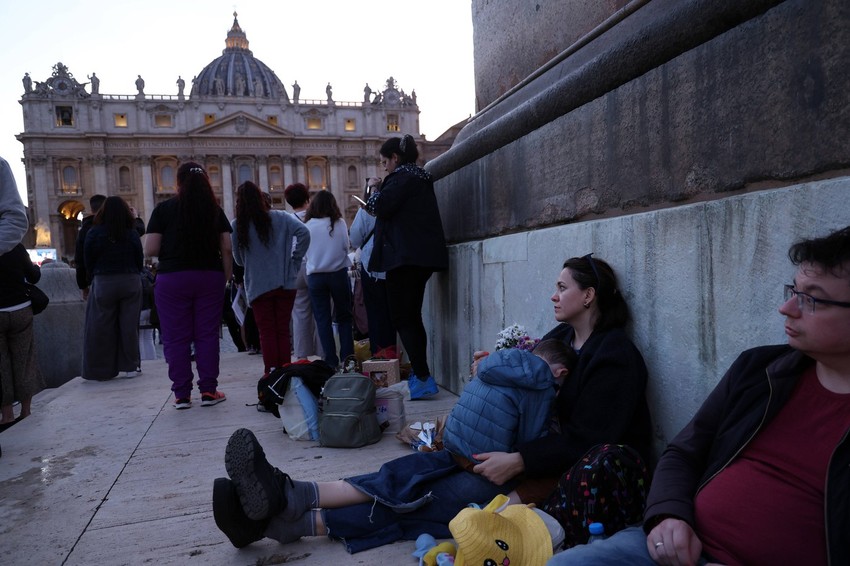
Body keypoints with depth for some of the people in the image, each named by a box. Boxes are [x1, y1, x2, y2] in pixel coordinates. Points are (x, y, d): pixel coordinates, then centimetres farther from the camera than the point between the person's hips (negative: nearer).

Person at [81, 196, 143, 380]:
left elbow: (88, 262, 1)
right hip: (131, 282, 1)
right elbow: (140, 261, 3)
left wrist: (92, 281, 14)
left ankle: (101, 370, 11)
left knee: (101, 328, 6)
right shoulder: (132, 234, -2)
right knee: (129, 325, 5)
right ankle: (130, 367, 10)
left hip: (103, 284, -1)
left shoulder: (94, 234, -4)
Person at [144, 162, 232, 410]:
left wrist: (171, 250, 14)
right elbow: (227, 249, 0)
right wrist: (226, 277, 8)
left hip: (172, 279, -2)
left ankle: (181, 394, 10)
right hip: (210, 277, 2)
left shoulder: (164, 209, -2)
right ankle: (208, 391, 10)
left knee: (176, 338, 6)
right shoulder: (215, 210, 5)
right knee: (207, 335, 8)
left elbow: (150, 250, -5)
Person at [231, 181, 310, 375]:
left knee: (267, 333, 6)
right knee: (283, 331, 9)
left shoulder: (236, 226, -3)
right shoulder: (279, 218, -2)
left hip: (257, 287, -1)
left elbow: (238, 259, 5)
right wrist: (294, 259, -3)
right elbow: (304, 232, -13)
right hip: (285, 284, 1)